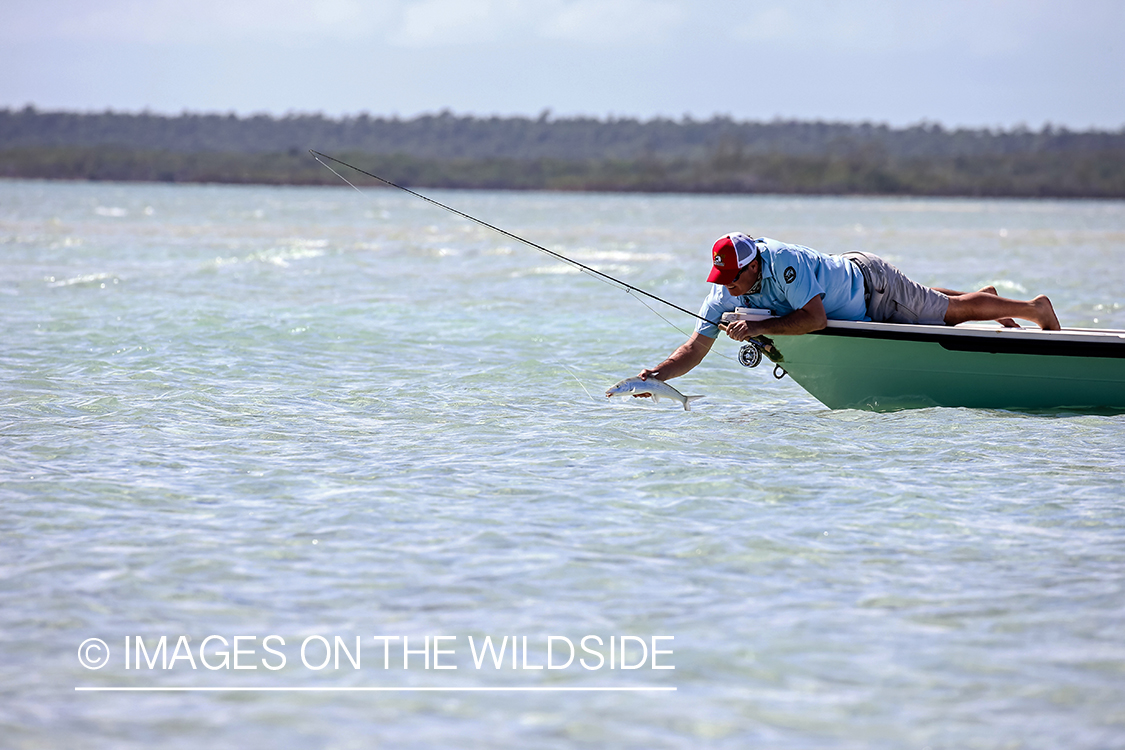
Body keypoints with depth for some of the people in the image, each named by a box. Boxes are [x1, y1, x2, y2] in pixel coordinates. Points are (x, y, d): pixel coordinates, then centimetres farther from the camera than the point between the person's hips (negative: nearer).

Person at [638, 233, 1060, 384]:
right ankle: (986, 297, 54)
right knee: (928, 302, 29)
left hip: (872, 284, -6)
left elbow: (816, 318, -45)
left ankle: (1035, 309, 31)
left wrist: (760, 327, -49)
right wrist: (656, 374, -35)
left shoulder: (783, 263, -40)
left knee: (947, 310, 11)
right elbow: (695, 349, -19)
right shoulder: (726, 293, -20)